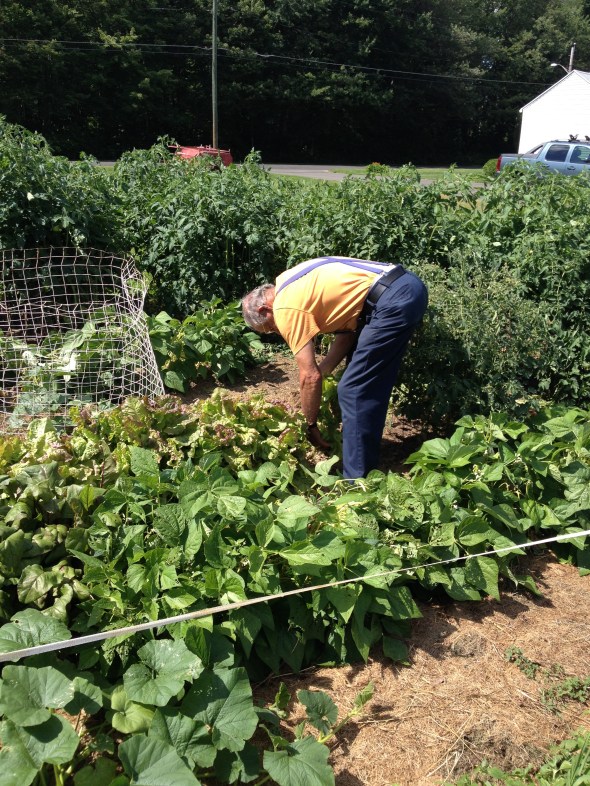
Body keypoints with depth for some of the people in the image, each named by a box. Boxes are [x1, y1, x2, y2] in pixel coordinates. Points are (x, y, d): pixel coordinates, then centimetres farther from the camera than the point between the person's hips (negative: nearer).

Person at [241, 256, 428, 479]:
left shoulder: (285, 308, -6)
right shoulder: (295, 285, 21)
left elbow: (310, 377, -4)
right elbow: (346, 324, 22)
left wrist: (311, 425, 9)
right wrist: (322, 369, 18)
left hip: (393, 301, -10)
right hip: (409, 285, 10)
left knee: (354, 391, -4)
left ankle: (358, 482, 5)